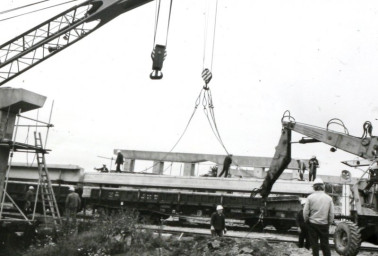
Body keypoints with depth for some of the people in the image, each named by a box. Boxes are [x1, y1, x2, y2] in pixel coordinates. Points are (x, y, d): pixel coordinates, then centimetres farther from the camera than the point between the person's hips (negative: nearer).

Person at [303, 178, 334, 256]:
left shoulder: (310, 197, -8)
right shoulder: (328, 198, -2)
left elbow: (305, 212, -8)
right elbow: (332, 213, 0)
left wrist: (306, 220, 8)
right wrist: (329, 222, 13)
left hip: (312, 224, -1)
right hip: (324, 224, 2)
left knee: (314, 244, 8)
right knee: (325, 244, 12)